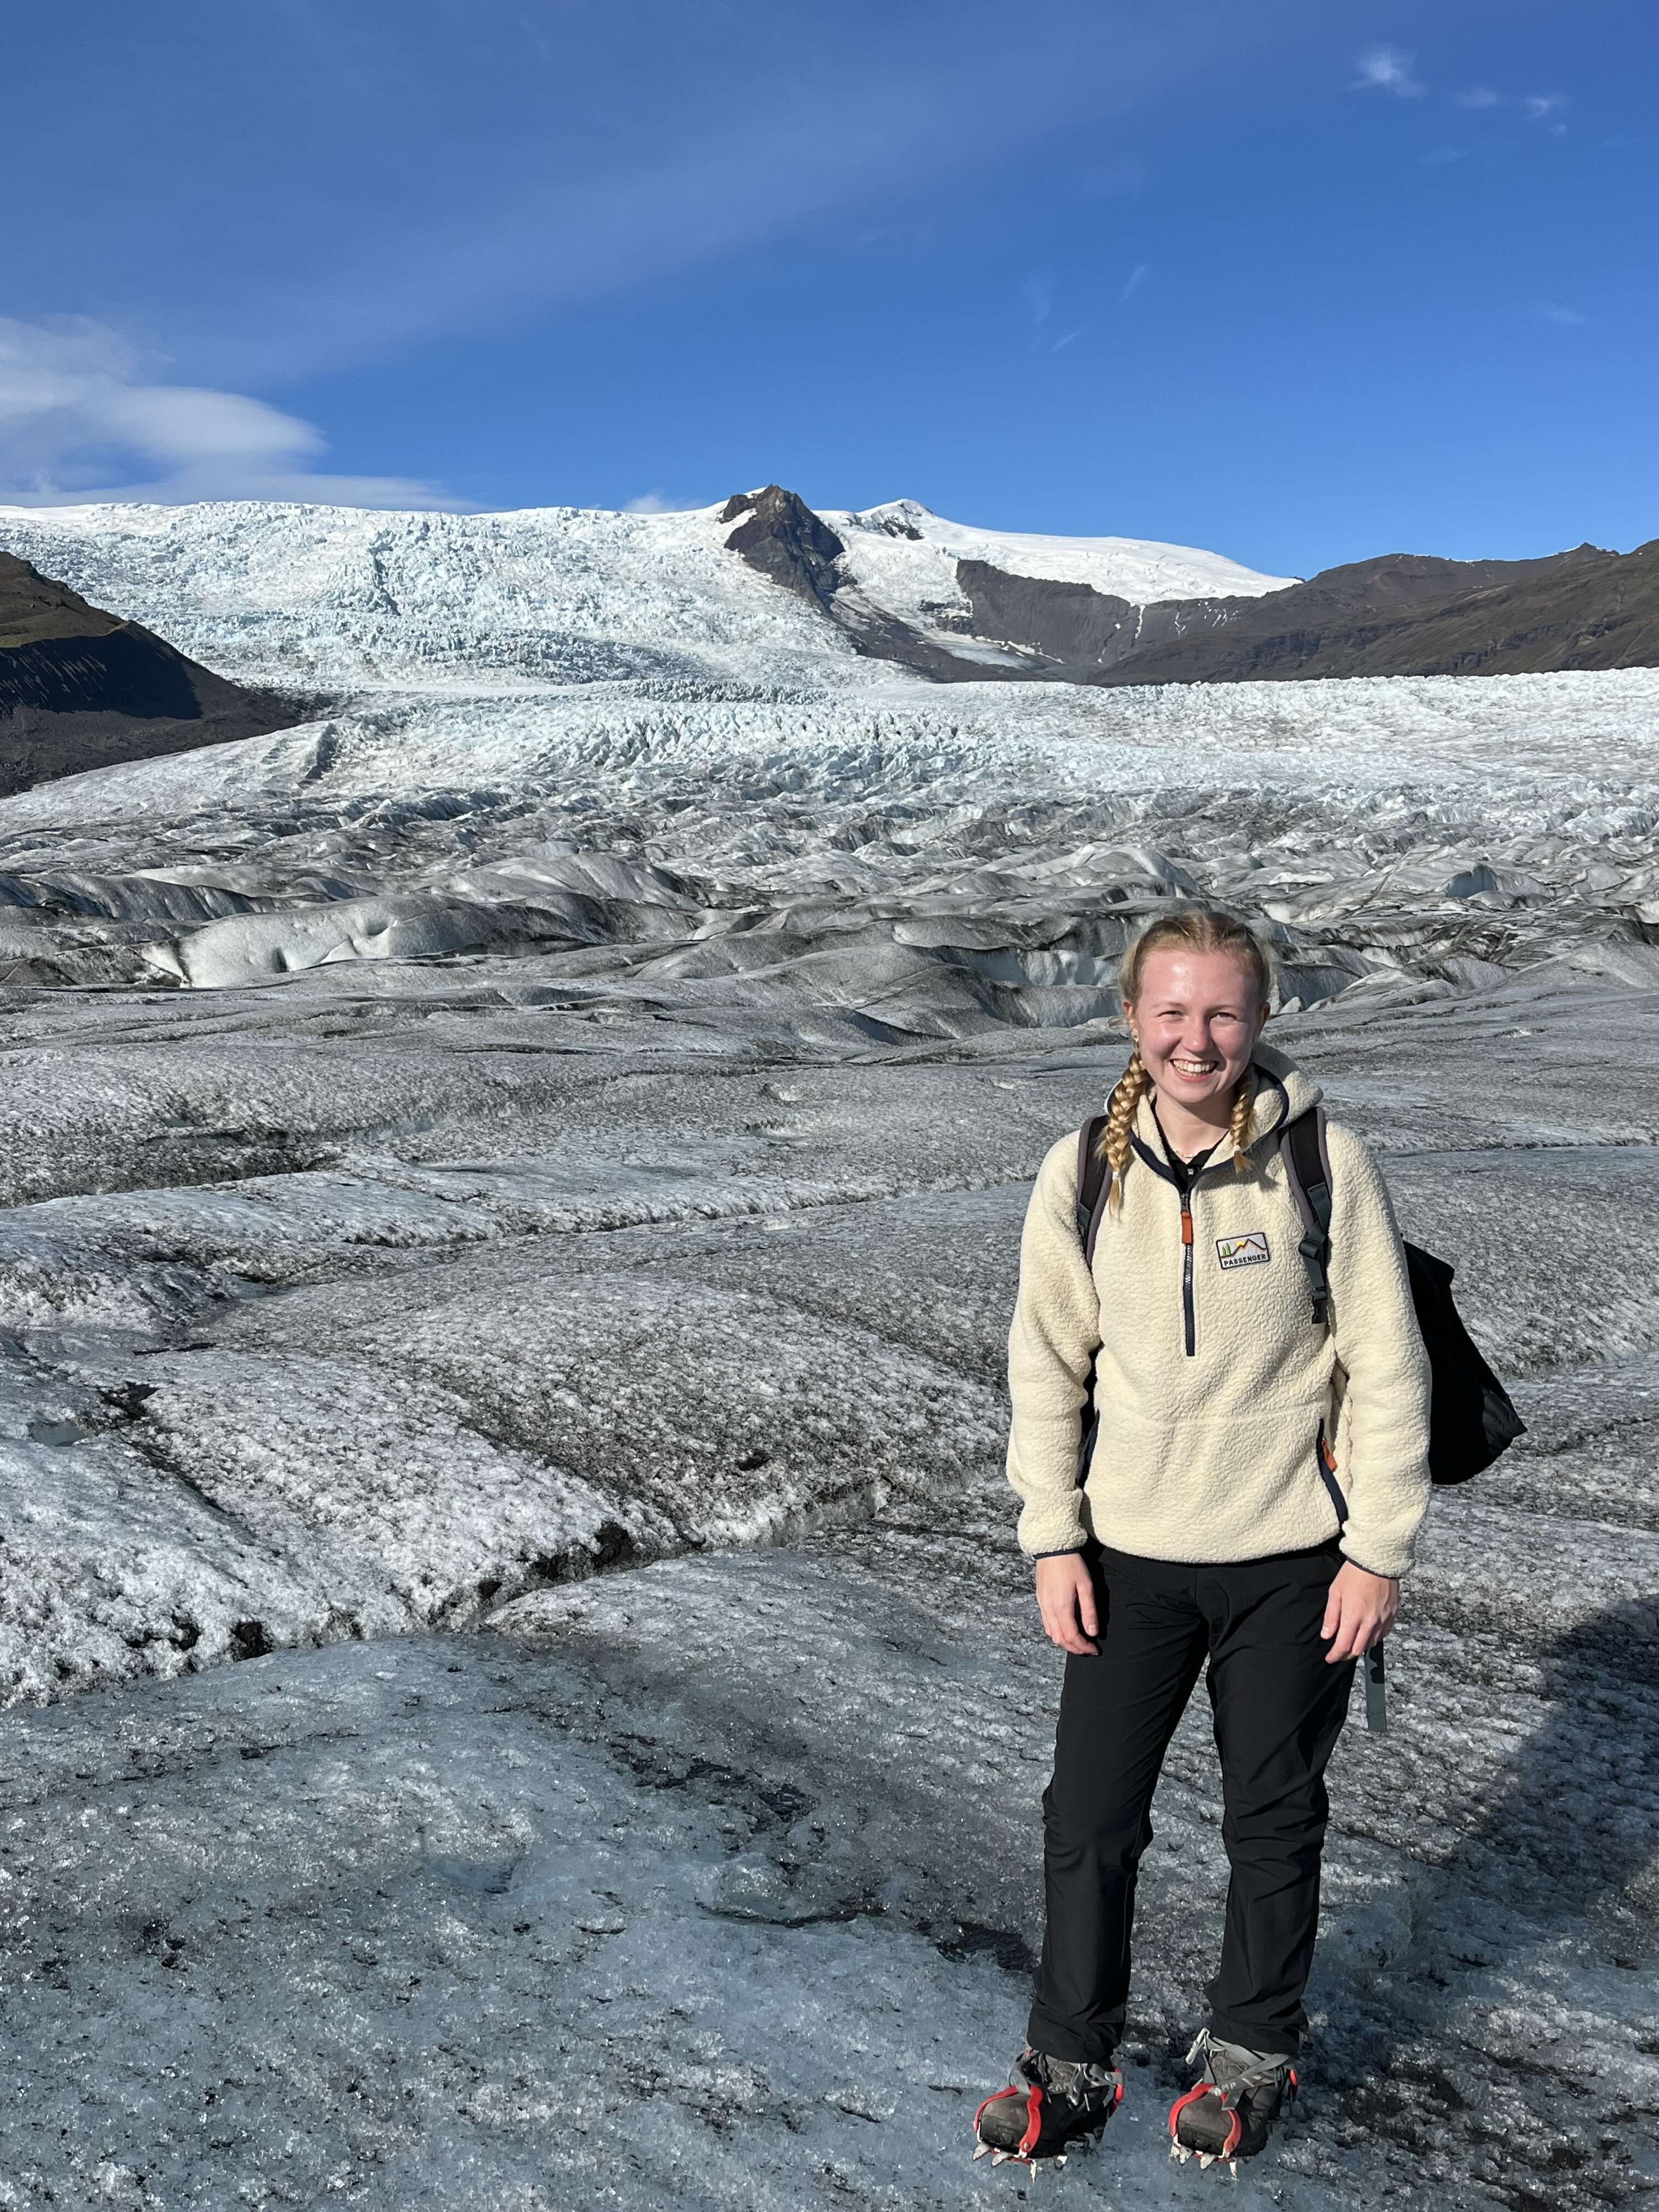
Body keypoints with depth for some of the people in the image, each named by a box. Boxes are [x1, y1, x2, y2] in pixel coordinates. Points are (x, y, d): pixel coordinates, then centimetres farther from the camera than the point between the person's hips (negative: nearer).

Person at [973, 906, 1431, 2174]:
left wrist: (1379, 1550, -6)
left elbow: (1387, 1365, -6)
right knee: (1089, 1819, 7)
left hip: (1292, 1557, -1)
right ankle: (1072, 2066, 28)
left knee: (1274, 1820, 15)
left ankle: (1254, 2051, 38)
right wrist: (1053, 1540, 0)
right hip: (1129, 1554, 2)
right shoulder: (1083, 1173, -5)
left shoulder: (1324, 1161, -11)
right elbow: (1047, 1365, 3)